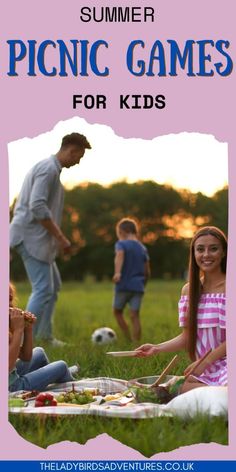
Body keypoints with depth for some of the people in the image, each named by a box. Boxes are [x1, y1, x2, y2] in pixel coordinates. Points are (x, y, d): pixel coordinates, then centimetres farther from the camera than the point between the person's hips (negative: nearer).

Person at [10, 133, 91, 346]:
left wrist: (58, 237, 19)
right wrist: (60, 237, -19)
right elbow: (37, 206, -24)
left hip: (37, 237, 11)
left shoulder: (50, 168, 18)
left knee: (54, 285, 18)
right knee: (43, 290, -11)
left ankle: (44, 334, 23)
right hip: (32, 236, -11)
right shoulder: (49, 169, -14)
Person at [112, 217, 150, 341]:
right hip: (138, 286, 4)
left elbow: (120, 255, -24)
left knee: (117, 312, 14)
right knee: (134, 316, 2)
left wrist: (117, 272, -38)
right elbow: (147, 271, 15)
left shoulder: (121, 244, -1)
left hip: (123, 285, -4)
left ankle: (129, 339, 9)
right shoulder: (142, 248, 15)